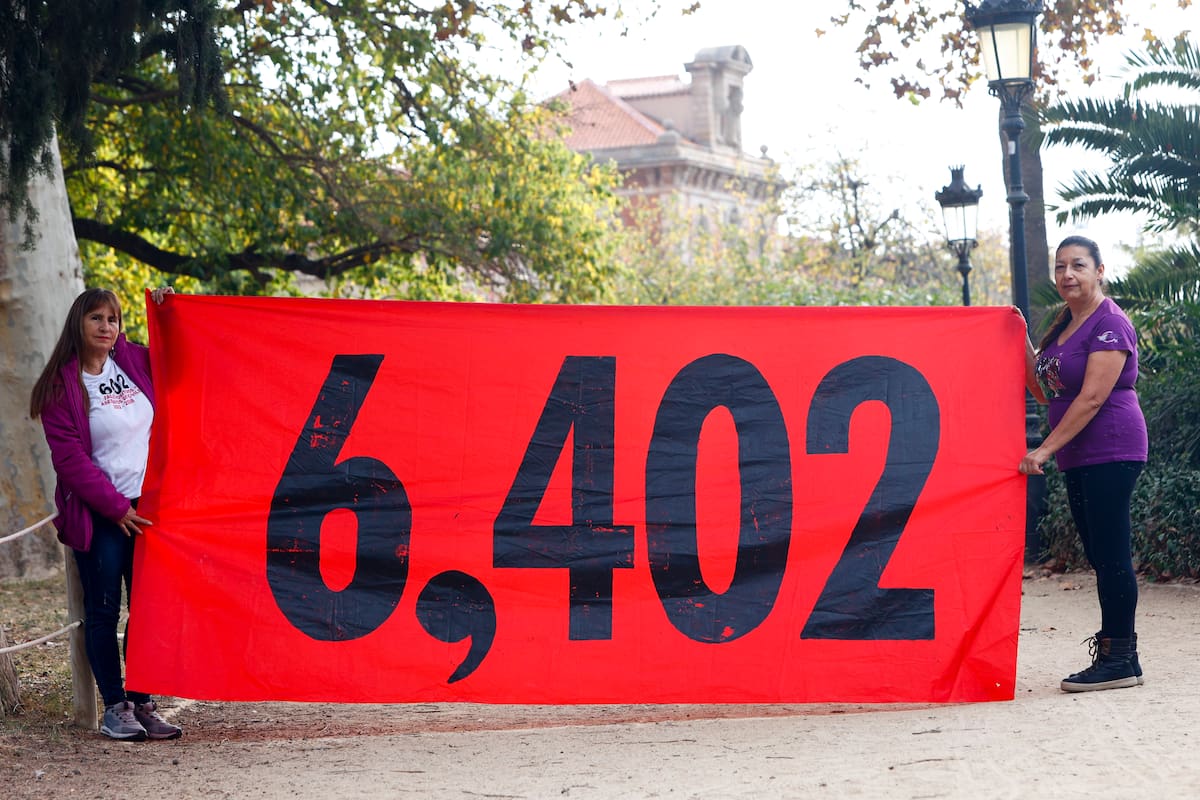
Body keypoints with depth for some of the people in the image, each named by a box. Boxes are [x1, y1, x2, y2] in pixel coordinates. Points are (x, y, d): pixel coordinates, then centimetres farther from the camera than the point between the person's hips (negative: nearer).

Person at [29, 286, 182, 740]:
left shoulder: (135, 362, 8)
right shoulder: (61, 385, -4)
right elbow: (69, 459, -8)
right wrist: (116, 507, -11)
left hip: (147, 506, 4)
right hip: (97, 515, -4)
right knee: (104, 610, 0)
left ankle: (142, 703, 10)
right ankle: (114, 707, 8)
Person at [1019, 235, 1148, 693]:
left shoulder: (1110, 324, -12)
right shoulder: (1063, 326, 17)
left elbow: (1092, 397, -18)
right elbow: (1044, 392, 17)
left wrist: (1045, 450, -19)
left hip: (1111, 451, -9)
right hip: (1079, 458, 9)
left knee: (1110, 554, -8)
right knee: (1100, 555, 10)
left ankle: (1120, 659, -4)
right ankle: (1113, 655, 15)